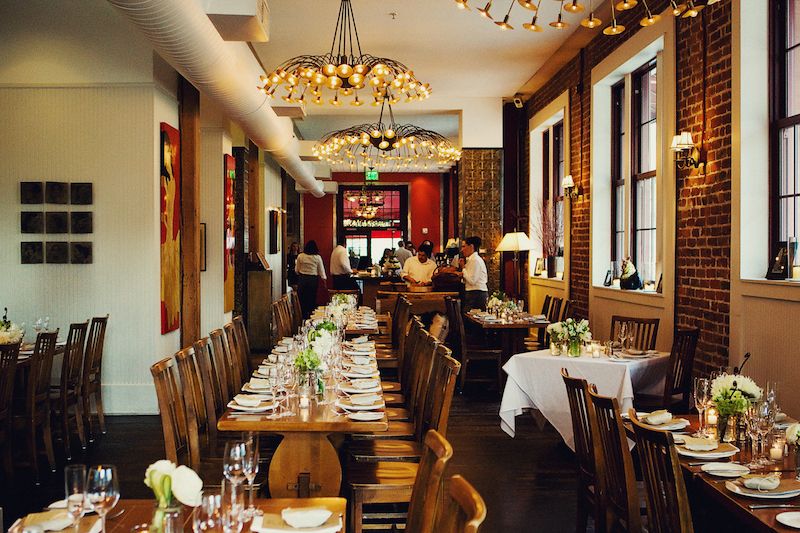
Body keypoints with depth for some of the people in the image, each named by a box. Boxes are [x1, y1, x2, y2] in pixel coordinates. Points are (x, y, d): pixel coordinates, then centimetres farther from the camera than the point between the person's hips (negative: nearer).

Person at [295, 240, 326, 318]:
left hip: (302, 279, 1)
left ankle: (303, 316, 9)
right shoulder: (317, 257, -3)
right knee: (312, 300, 7)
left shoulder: (300, 256, -2)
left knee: (302, 299, 7)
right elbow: (321, 271, 1)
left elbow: (297, 270, 5)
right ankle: (311, 315, 10)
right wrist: (324, 279, 12)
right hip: (313, 280, -1)